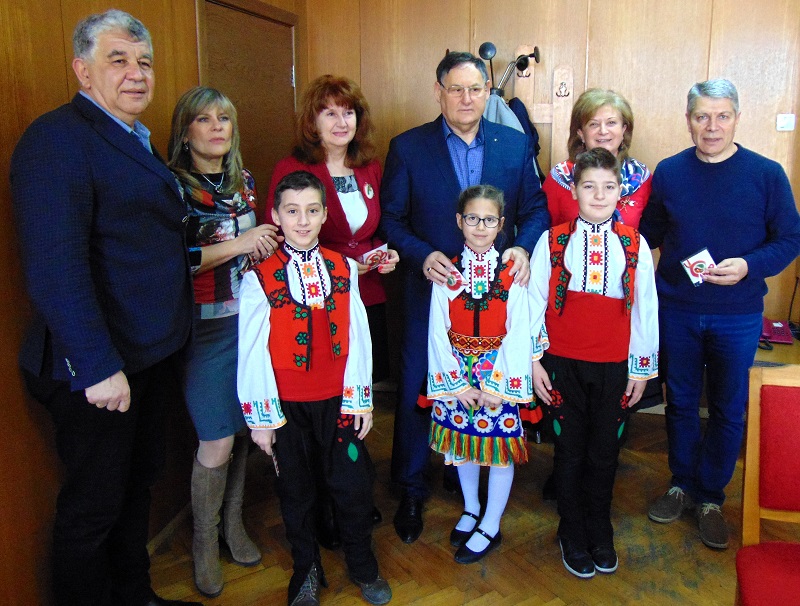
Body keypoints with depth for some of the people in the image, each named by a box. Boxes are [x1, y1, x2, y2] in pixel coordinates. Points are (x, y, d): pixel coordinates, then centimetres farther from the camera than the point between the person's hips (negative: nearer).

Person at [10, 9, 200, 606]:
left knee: (138, 485, 23)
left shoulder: (137, 141, 13)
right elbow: (55, 266, -24)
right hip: (96, 370, -9)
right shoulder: (57, 138, -16)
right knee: (93, 506, 7)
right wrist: (98, 367, -25)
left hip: (149, 354, 10)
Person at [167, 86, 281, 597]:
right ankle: (204, 541, 23)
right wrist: (237, 246, -18)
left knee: (245, 429, 11)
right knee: (217, 442, -1)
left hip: (250, 319, 5)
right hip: (205, 328, -5)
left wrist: (264, 249, 5)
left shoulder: (245, 181, 11)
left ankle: (233, 522, 33)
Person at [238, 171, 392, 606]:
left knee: (353, 485, 10)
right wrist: (260, 416, -6)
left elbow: (357, 337, -2)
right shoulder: (259, 279, -11)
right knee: (296, 491, 15)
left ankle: (362, 566, 36)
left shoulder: (343, 269, -2)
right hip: (286, 406, -1)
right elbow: (252, 352, -8)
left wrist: (360, 399, -2)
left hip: (336, 401, 2)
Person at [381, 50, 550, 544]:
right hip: (431, 288, -1)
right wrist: (424, 256, -20)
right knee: (417, 390, 6)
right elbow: (391, 218, -3)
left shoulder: (516, 145, 4)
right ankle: (411, 493, 26)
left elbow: (536, 207, 6)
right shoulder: (407, 147, -2)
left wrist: (523, 248, -13)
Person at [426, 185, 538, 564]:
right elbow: (438, 330, -5)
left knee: (501, 446, 5)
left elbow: (517, 332, -10)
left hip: (499, 372, -2)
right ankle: (471, 509, 38)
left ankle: (491, 526, 24)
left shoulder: (512, 273, -7)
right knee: (461, 440, 15)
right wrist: (456, 384, -9)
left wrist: (498, 385, -14)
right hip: (457, 373, 2)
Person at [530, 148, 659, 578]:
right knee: (569, 450, 11)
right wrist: (534, 361, -3)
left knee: (604, 452, 12)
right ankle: (572, 536, 30)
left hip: (614, 367, 1)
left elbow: (645, 308, 5)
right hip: (563, 364, -1)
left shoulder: (634, 245, 1)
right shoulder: (552, 241, -3)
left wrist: (642, 368, 7)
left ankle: (600, 534, 33)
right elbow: (534, 302, -1)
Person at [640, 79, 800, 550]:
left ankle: (711, 497, 29)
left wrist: (748, 266, -20)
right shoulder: (668, 172, 0)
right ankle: (682, 484, 33)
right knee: (681, 403, 14)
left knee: (728, 410, 10)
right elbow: (650, 234, 9)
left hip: (738, 316, -1)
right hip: (677, 311, 1)